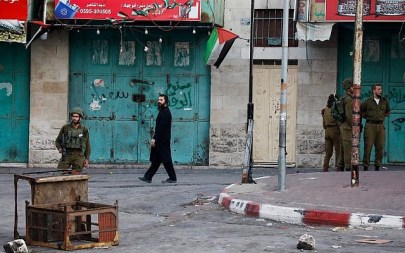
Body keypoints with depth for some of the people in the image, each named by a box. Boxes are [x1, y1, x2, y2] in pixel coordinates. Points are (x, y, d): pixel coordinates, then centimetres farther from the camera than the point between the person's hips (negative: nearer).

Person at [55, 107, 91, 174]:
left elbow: (87, 146, 10)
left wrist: (87, 159, 2)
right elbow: (58, 141, 15)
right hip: (67, 155, 0)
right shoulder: (65, 128, 6)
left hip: (78, 156, 0)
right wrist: (59, 148, -5)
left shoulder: (84, 130, 7)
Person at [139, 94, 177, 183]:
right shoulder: (163, 111, 17)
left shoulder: (165, 112, -15)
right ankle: (148, 177, 10)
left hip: (163, 140, -10)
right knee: (155, 159, 9)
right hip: (160, 140, 10)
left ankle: (173, 178, 2)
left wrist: (155, 138, -23)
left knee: (166, 159, -4)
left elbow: (161, 127, -22)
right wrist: (155, 138, 17)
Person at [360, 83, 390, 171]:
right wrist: (368, 117, 7)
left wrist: (381, 117, 15)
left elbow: (388, 112, 27)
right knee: (368, 147, -6)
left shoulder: (384, 101, 11)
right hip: (370, 125, -3)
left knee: (380, 147, 0)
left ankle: (377, 167, 8)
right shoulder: (368, 101, 1)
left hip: (381, 126, 3)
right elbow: (359, 111, 11)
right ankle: (365, 167, -3)